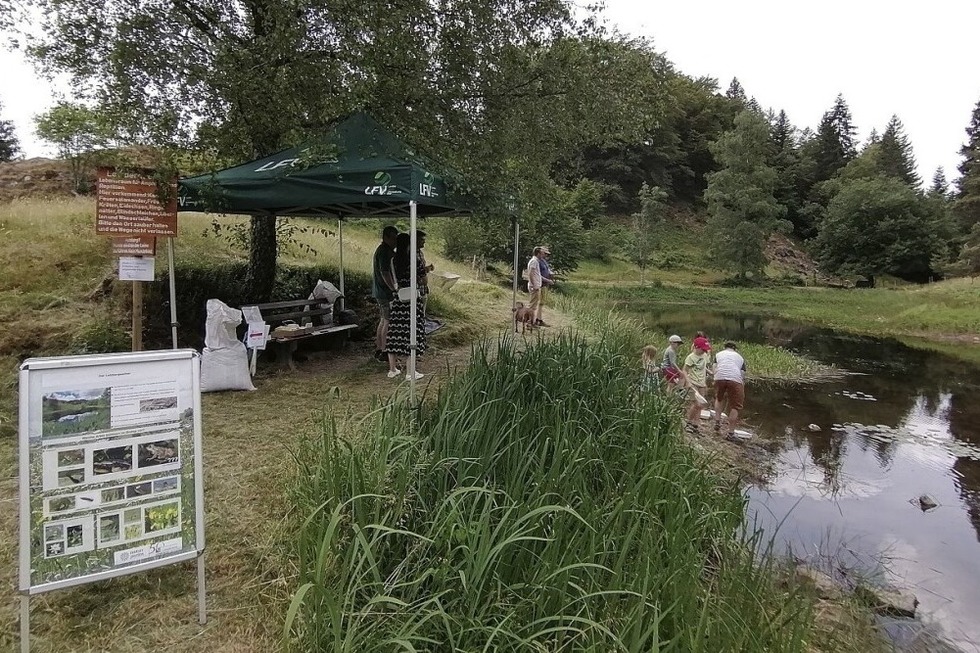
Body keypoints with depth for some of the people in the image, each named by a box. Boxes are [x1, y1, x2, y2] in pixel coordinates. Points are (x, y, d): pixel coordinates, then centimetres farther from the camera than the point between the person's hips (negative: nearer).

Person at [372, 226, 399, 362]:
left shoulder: (383, 250, 17)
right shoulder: (384, 251, -16)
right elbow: (385, 273, -24)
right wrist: (394, 289, -23)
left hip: (380, 291, 11)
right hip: (385, 291, -11)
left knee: (384, 320, 15)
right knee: (389, 321, -7)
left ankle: (378, 349, 20)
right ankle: (384, 352, -4)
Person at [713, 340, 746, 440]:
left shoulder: (718, 354, 26)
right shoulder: (740, 357, 27)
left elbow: (715, 369, 11)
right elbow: (743, 375, 20)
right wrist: (742, 392, 24)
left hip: (719, 378, 1)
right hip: (735, 379, -1)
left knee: (719, 399, 27)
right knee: (734, 406, 7)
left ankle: (717, 422, 16)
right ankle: (731, 433, 9)